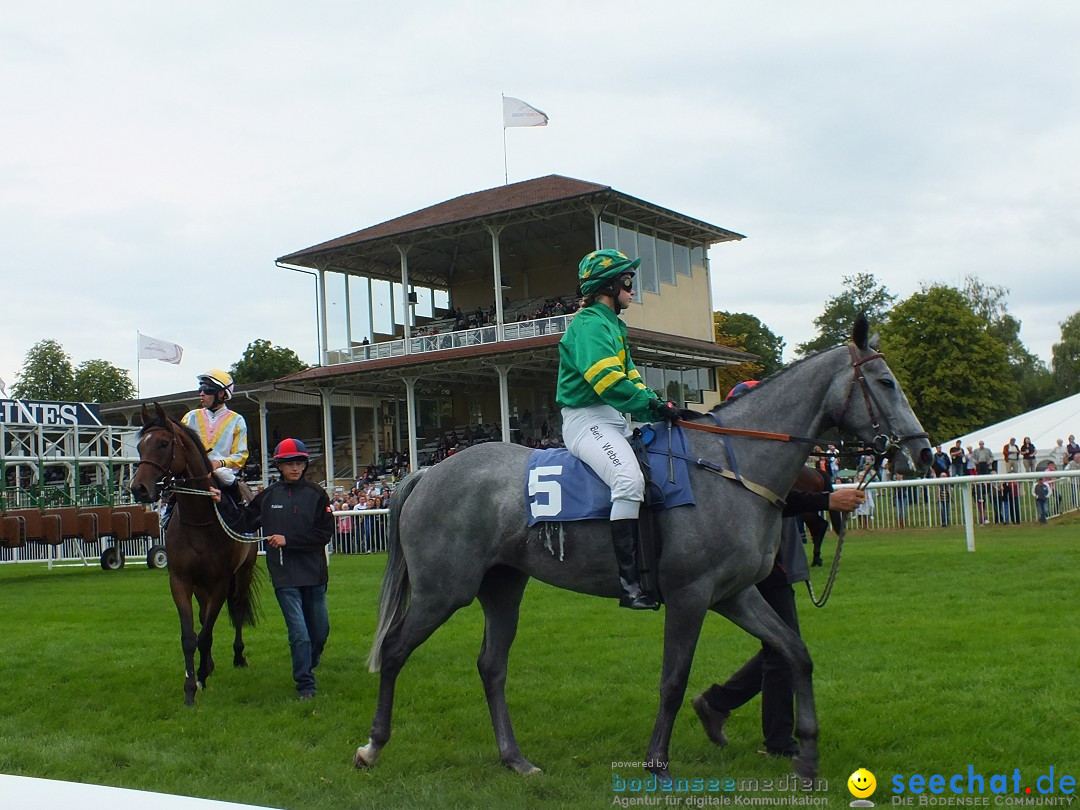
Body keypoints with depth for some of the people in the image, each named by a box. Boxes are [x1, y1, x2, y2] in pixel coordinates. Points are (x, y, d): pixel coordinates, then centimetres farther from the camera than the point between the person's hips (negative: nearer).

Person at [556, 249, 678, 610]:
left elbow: (630, 377, 20)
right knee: (629, 479, -32)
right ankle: (629, 583, -34)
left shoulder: (613, 325, 22)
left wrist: (658, 405, 4)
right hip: (586, 418, -11)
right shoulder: (590, 323, -10)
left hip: (613, 420, 11)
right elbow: (607, 380, -22)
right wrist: (652, 406, -24)